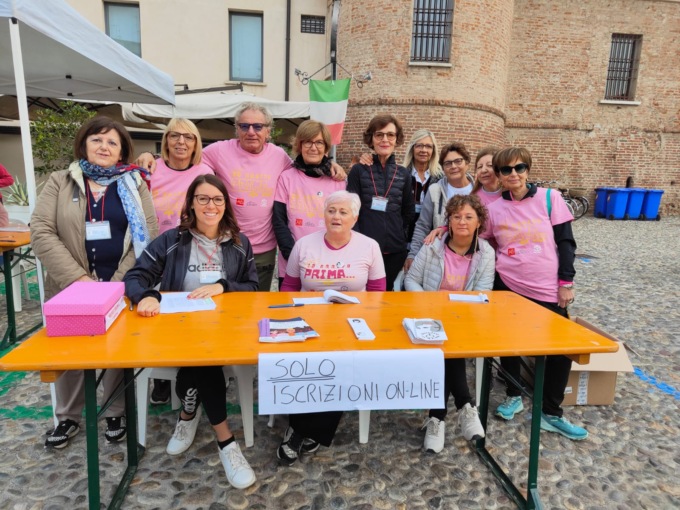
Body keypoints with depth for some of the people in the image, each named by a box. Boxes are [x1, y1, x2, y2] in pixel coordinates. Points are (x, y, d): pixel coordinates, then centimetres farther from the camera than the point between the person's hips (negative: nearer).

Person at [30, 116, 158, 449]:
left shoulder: (134, 184, 5)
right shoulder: (59, 183, 5)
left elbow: (148, 234, -3)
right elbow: (41, 232, -4)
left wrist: (122, 280, -12)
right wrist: (78, 278, -14)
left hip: (123, 286, 0)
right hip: (70, 286, 1)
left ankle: (117, 413, 26)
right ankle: (68, 417, 30)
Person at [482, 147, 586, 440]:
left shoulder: (549, 198, -3)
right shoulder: (493, 208, -1)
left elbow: (566, 242, -2)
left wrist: (566, 282, -6)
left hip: (548, 290, 0)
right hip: (508, 287, 1)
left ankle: (551, 414, 18)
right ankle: (513, 395, 32)